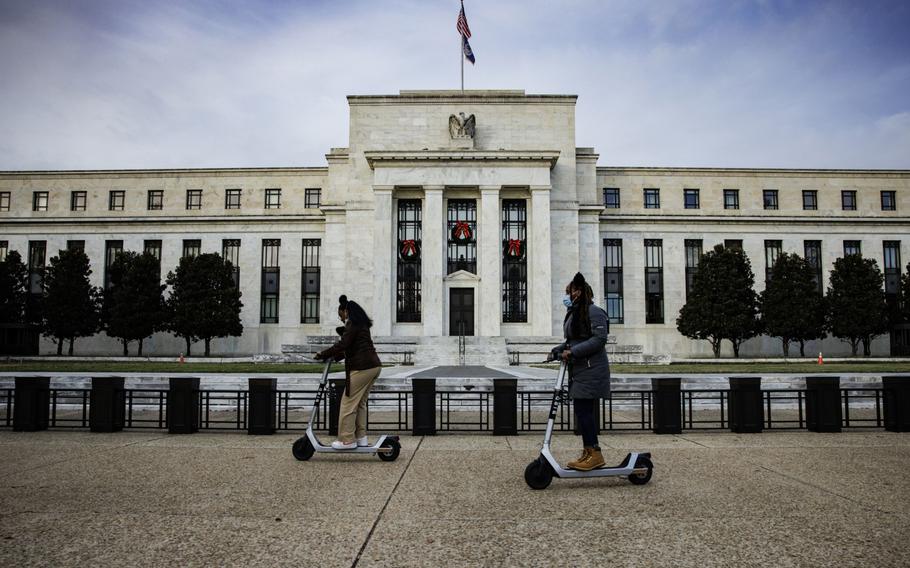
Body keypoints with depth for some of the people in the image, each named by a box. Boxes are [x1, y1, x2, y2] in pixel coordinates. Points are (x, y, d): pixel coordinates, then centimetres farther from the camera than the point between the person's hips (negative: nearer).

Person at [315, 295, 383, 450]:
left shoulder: (352, 324, -8)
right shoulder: (361, 323, 21)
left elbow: (343, 345, -17)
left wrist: (323, 355, -7)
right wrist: (335, 357, 25)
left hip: (362, 367, -10)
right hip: (374, 365, 10)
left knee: (348, 403, -2)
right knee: (360, 402, 16)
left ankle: (347, 440, 2)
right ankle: (361, 437, 18)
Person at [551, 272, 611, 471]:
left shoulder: (593, 312, -11)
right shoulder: (573, 314, 18)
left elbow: (599, 339, -20)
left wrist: (573, 352, -20)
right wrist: (558, 350, 6)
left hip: (591, 370, -10)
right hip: (579, 371, 10)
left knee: (584, 411, -11)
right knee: (582, 412, 10)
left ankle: (595, 454, -5)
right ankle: (588, 453, 17)